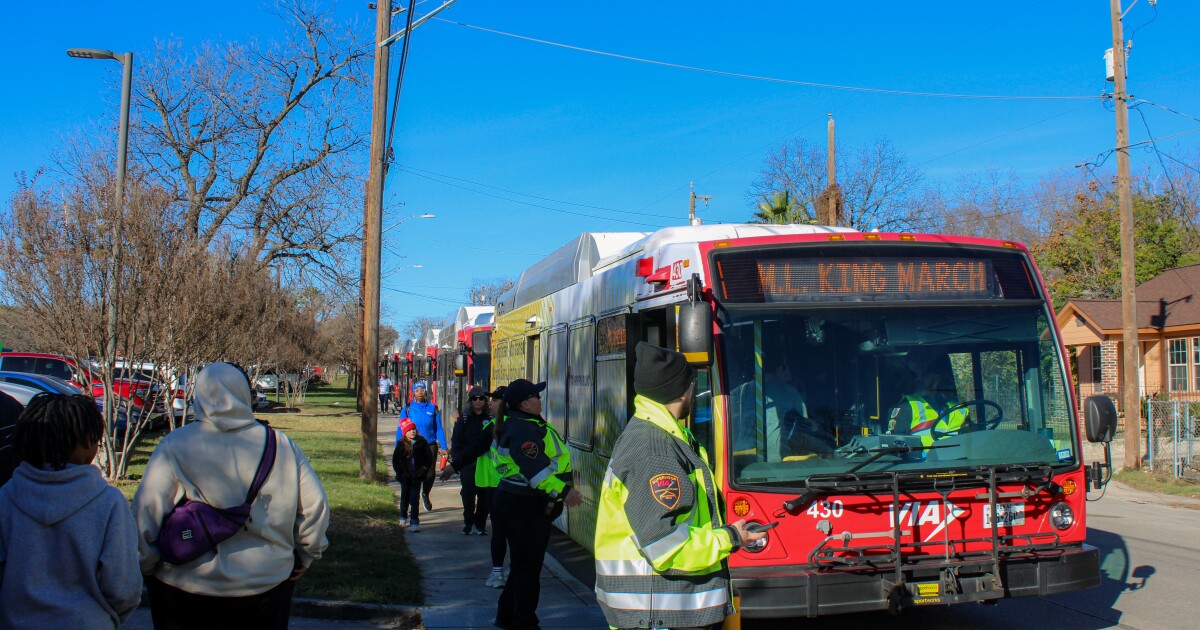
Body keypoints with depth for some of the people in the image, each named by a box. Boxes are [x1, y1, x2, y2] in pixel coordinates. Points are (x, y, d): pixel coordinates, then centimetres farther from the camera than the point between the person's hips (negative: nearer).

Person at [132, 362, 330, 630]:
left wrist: (144, 567, 5)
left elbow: (147, 513, -11)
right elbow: (315, 506, -3)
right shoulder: (280, 445, -5)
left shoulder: (174, 447, -11)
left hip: (190, 587, -1)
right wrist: (303, 556, 13)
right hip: (268, 585, 1)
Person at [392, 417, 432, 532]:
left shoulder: (421, 442, -2)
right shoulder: (401, 444, -3)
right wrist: (400, 473, -9)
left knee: (414, 499, -5)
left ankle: (414, 522, -5)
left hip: (417, 476, -1)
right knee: (405, 497, 17)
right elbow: (395, 461, 0)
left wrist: (424, 468, -11)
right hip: (405, 477, 1)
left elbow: (428, 458, 3)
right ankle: (403, 518, 36)